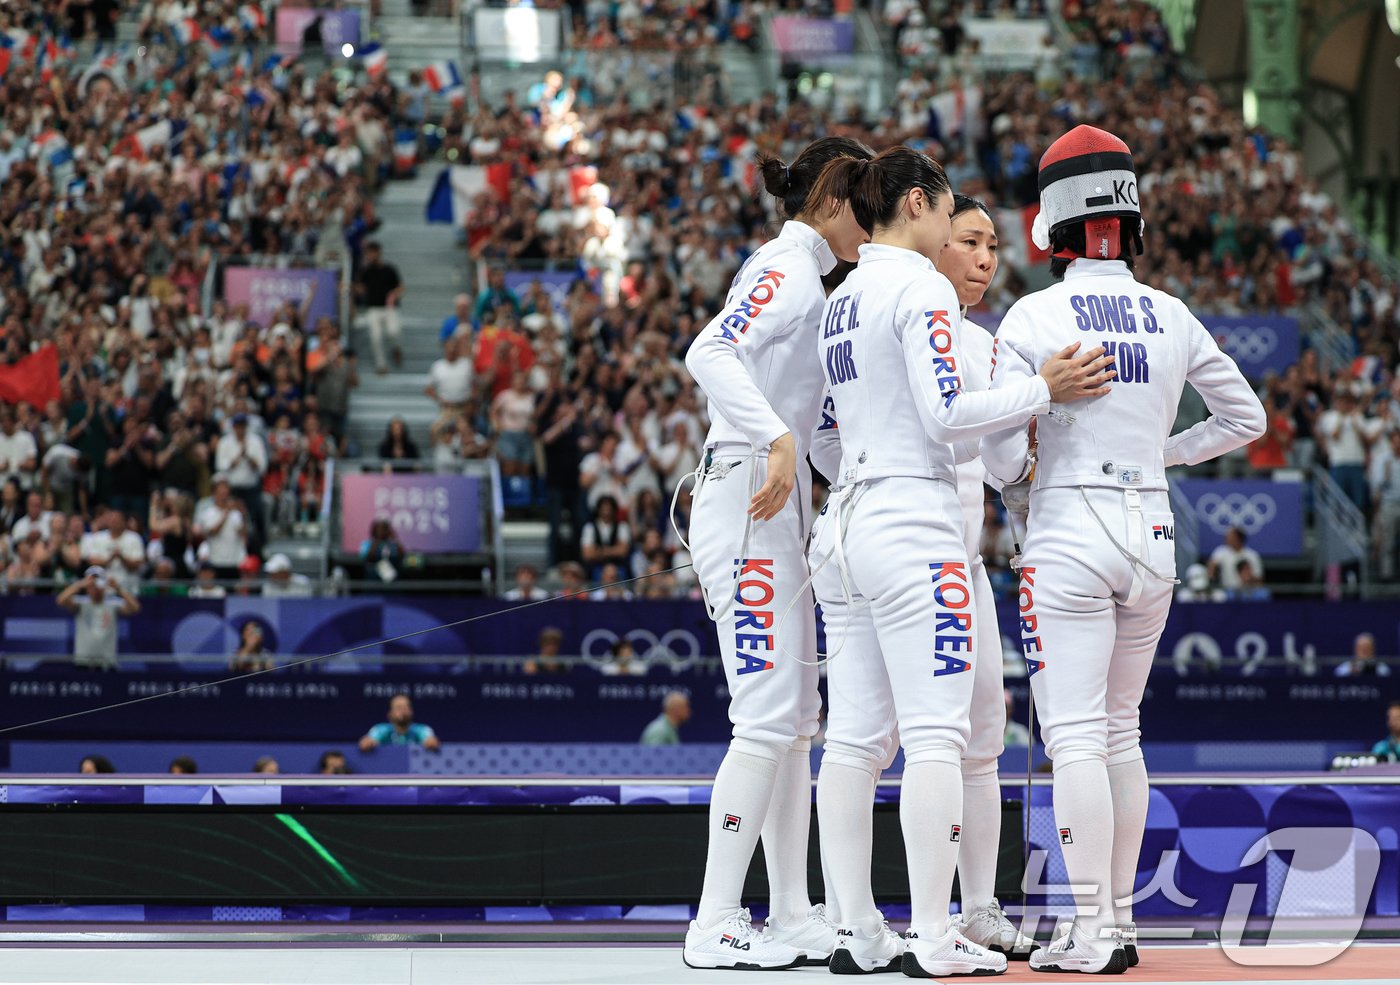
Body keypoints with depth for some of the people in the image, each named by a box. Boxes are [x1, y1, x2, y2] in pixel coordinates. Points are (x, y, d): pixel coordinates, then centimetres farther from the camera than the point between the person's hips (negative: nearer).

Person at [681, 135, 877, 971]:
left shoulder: (799, 275, 20)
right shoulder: (788, 268, -10)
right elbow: (711, 353, -27)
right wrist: (778, 440, -35)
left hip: (775, 513, 10)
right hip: (748, 501, -10)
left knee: (796, 721, 11)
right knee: (769, 718, -12)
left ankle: (793, 917, 14)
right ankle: (715, 926, -11)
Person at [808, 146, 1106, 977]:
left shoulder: (843, 300, 18)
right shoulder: (921, 287, -8)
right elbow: (945, 412, -17)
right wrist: (1044, 391, -10)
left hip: (845, 526, 9)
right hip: (913, 525, -9)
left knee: (855, 737, 6)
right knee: (936, 734, -7)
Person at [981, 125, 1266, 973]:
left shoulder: (1035, 316, -8)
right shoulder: (1171, 317, 5)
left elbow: (1002, 448, -11)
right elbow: (1246, 418, 14)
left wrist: (1018, 480, 11)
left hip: (1069, 535, -5)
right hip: (1153, 537, 5)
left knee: (1075, 737, -5)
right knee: (1119, 733, 15)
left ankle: (1093, 933, -9)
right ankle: (1120, 918, 18)